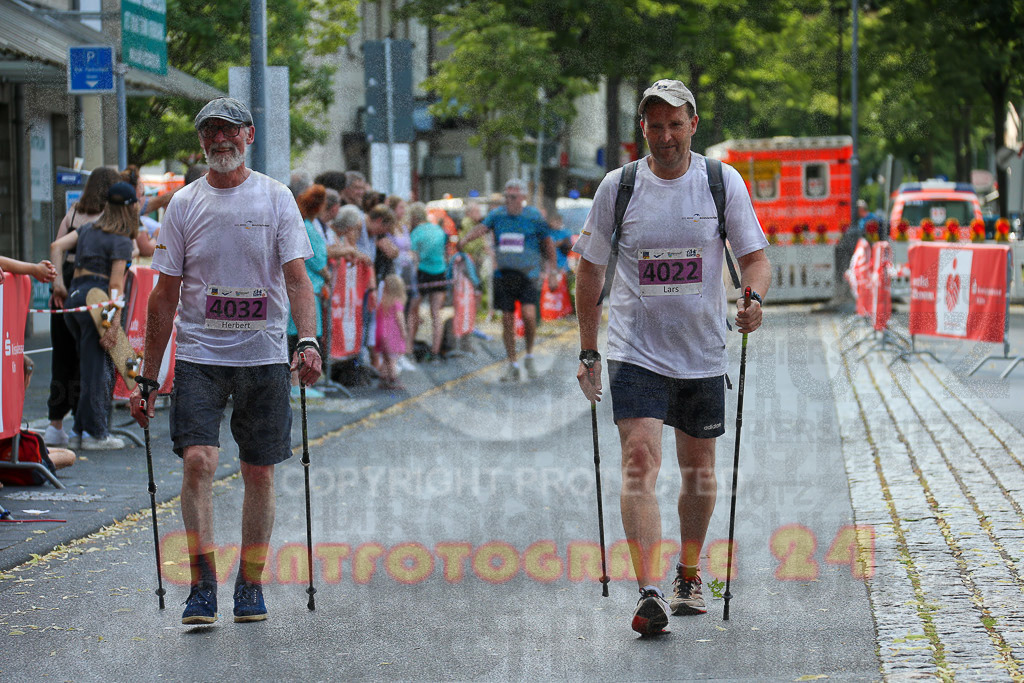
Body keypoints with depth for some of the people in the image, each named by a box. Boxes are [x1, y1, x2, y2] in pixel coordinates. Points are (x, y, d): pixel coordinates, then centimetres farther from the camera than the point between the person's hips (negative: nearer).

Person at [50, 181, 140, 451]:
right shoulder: (121, 241, -6)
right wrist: (114, 323, -15)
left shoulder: (89, 229, 16)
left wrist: (58, 283, 11)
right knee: (98, 370, -1)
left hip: (74, 295, 7)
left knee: (91, 366, 15)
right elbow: (116, 284, -13)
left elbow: (57, 246, 11)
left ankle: (81, 430, 16)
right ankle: (95, 433, 2)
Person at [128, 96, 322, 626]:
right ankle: (202, 586, -12)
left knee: (259, 473, 5)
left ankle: (250, 585, 18)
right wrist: (147, 378, 4)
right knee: (198, 460, -15)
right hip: (198, 356, 0)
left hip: (263, 355, 0)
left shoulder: (276, 198, 3)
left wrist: (308, 340, -22)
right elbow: (165, 295, 7)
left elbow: (296, 276, -5)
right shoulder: (184, 203, 5)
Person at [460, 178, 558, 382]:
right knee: (507, 320, 3)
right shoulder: (497, 215, 4)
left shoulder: (534, 217, 0)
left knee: (529, 315, -19)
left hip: (528, 275, -3)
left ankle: (529, 355, 4)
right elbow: (482, 227, -13)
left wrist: (552, 268, 8)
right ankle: (512, 365, 14)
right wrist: (465, 239, -33)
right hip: (504, 274, 3)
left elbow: (547, 243, 8)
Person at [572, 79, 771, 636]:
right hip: (635, 350, -2)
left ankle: (689, 575, 36)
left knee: (699, 471, 13)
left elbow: (755, 257, 1)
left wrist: (754, 299, -22)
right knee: (640, 459, -18)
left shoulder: (723, 181, -1)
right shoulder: (618, 187, -2)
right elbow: (590, 270, 7)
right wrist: (588, 351, 5)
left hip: (702, 353, 2)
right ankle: (648, 594, -23)